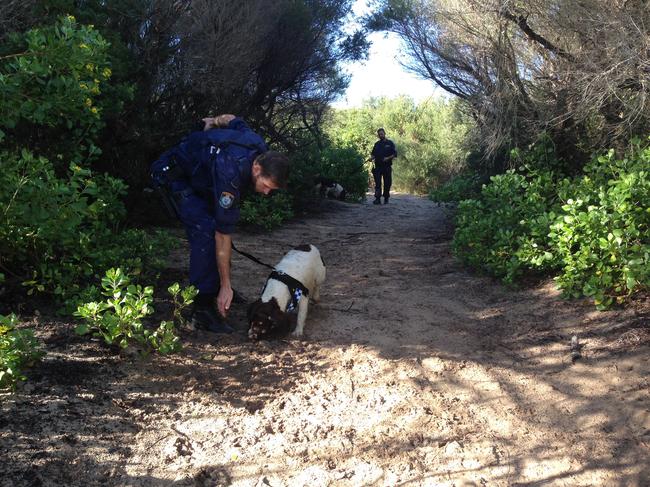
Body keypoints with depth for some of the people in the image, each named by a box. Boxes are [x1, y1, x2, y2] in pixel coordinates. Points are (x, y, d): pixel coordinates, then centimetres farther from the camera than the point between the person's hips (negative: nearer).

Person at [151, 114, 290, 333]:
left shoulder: (261, 150, -19)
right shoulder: (230, 175, -41)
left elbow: (232, 119, 2)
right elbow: (223, 235, -37)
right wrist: (226, 286, -32)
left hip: (200, 175, 9)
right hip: (175, 175, -9)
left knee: (216, 227, 6)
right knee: (207, 232, -22)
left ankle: (213, 287, 20)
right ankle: (202, 309, -19)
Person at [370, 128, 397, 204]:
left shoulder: (390, 143, 4)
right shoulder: (377, 144, 14)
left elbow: (395, 154, 1)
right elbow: (373, 154, 18)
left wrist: (388, 158, -15)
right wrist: (371, 157, -4)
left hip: (387, 167, -2)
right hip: (378, 166, 2)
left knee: (387, 183, 3)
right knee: (377, 183, -5)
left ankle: (386, 199, 13)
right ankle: (377, 199, -6)